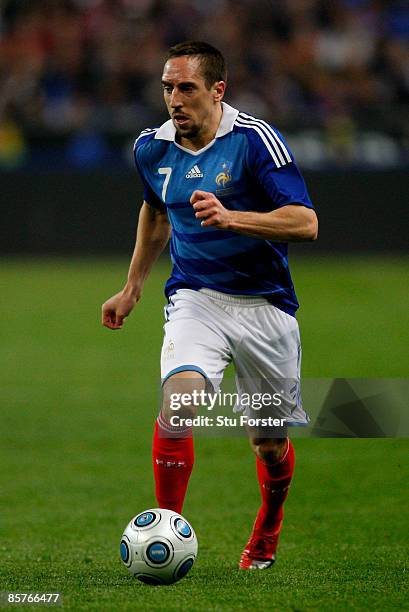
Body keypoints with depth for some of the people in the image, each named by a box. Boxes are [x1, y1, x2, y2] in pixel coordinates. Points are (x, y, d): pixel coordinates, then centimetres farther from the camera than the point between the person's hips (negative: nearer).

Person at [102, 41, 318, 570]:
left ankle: (267, 528, 40)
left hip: (264, 305, -2)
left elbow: (305, 223, -21)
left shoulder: (255, 140, -15)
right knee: (177, 401, -26)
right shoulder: (152, 148, 2)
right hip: (195, 300, 2)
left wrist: (230, 218, -33)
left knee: (269, 442, 9)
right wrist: (132, 287, 25)